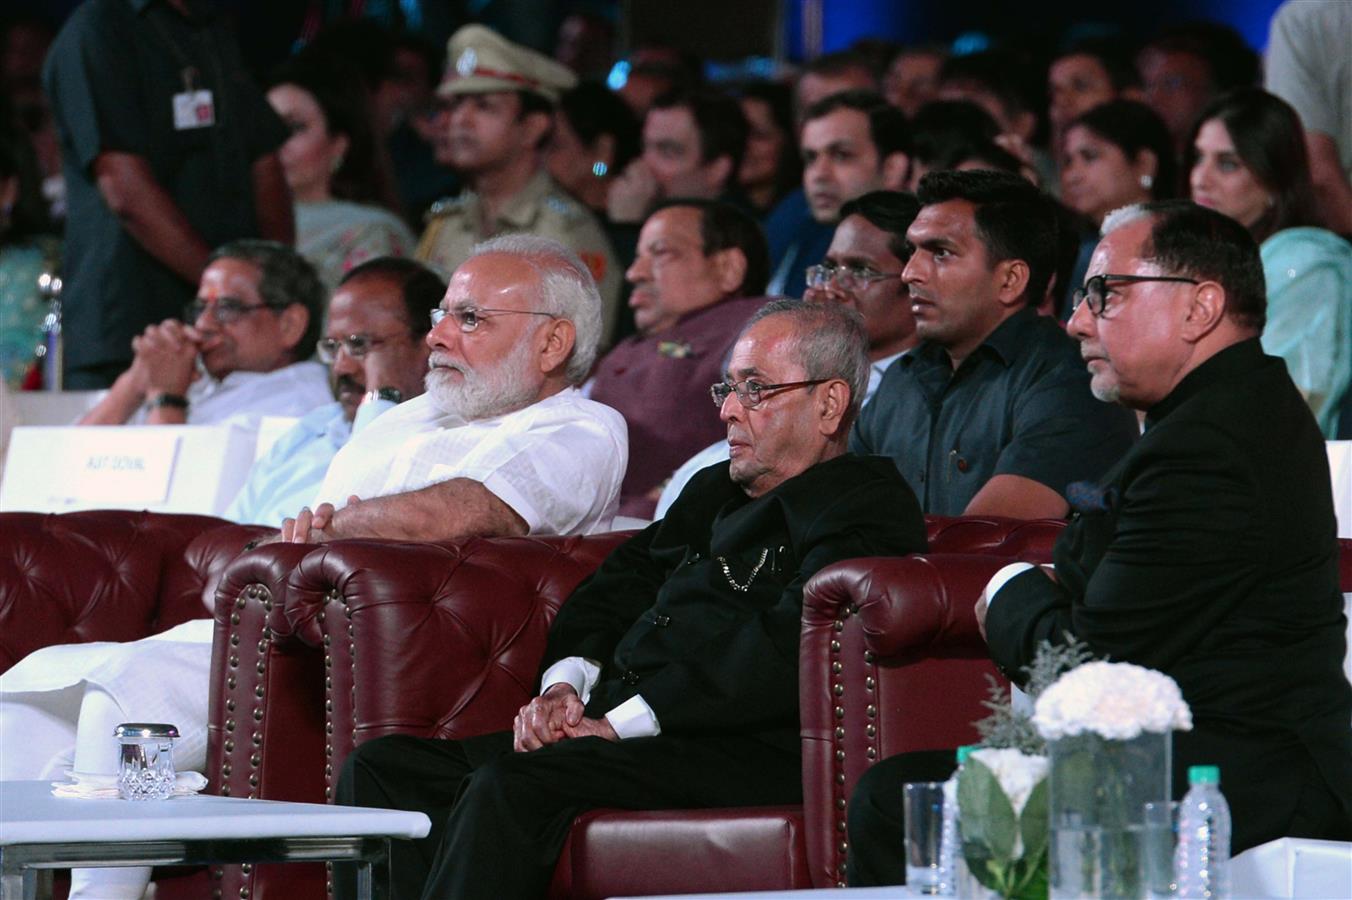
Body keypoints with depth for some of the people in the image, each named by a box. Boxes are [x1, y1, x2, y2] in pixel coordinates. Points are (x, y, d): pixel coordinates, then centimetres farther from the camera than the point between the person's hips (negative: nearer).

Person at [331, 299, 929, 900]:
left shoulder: (869, 508, -2)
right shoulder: (713, 492, 28)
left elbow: (785, 650, -15)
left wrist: (620, 722, -17)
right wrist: (567, 682, 0)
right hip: (609, 727, 9)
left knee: (510, 786, -34)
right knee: (383, 767, -6)